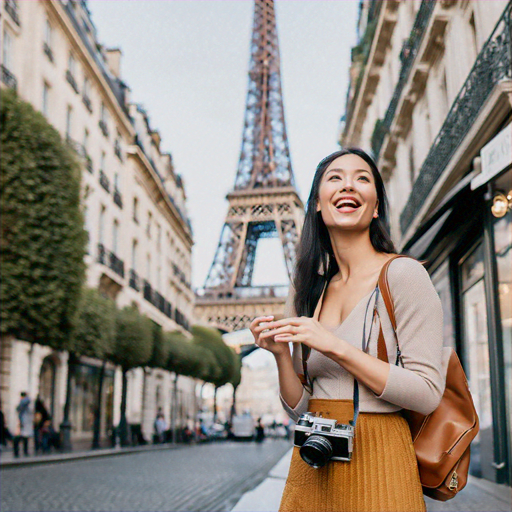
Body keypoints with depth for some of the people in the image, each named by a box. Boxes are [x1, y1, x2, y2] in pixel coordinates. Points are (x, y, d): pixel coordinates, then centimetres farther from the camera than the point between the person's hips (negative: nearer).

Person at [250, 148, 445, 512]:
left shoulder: (401, 274, -9)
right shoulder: (308, 292, 7)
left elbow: (428, 394, -15)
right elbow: (299, 409, 8)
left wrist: (335, 347, -19)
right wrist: (281, 354, -10)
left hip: (377, 464, -5)